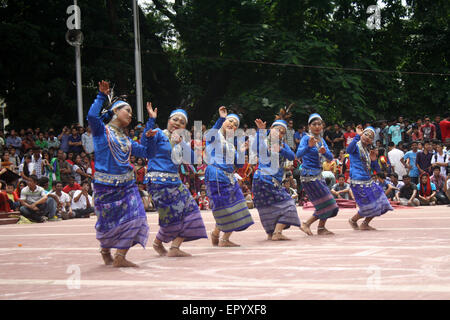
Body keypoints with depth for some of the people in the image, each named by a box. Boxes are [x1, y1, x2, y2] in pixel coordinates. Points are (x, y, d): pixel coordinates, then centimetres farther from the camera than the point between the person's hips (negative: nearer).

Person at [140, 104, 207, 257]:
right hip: (159, 180, -8)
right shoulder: (159, 134, -2)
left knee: (188, 208, -3)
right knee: (173, 214, -8)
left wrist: (181, 143, -10)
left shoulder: (182, 141, 17)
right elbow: (144, 144, -22)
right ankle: (157, 243, 18)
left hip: (174, 180, 8)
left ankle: (175, 247, -2)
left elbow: (191, 159, 3)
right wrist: (151, 120, -28)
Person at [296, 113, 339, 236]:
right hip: (309, 176, -8)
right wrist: (309, 146, -44)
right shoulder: (306, 138, -10)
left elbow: (330, 157, 4)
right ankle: (306, 224, 0)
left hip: (318, 175, 8)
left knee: (326, 204, 8)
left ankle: (321, 228, 18)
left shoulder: (321, 140, 12)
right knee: (325, 202, -8)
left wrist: (324, 152, -19)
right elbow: (298, 154, -26)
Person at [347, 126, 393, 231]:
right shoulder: (356, 146, -6)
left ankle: (365, 224, 22)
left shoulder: (368, 152, 17)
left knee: (379, 205, 7)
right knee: (368, 207, -8)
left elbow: (377, 169, 19)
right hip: (358, 182, -8)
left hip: (368, 181, 8)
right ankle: (353, 220, 18)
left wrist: (373, 160, -1)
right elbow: (349, 150, -33)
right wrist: (358, 135, -36)